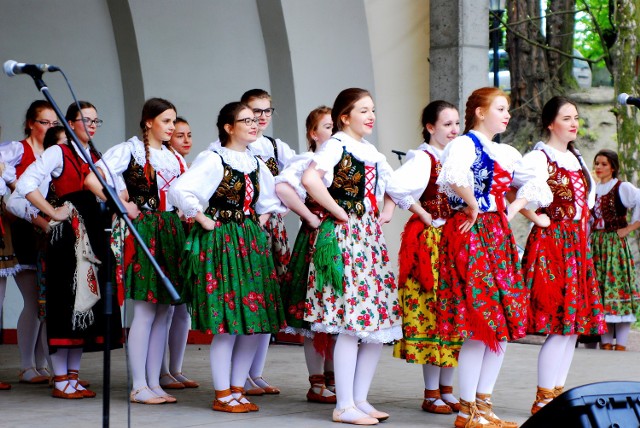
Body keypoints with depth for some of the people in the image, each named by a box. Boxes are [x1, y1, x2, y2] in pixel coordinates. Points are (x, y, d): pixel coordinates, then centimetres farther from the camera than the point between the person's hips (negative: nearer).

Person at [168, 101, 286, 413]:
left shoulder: (256, 164, 12)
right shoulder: (213, 160, -10)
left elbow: (273, 197, 28)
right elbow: (179, 191, -21)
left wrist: (262, 220, 14)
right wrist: (202, 220, -15)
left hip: (251, 243, 7)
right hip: (221, 243, -7)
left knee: (256, 321, 4)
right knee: (229, 322, -7)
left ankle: (237, 389, 15)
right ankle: (222, 395, 3)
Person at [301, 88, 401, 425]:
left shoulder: (371, 151, 17)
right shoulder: (337, 145, -9)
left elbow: (392, 182, 35)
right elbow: (309, 179, -27)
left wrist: (387, 213, 18)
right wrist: (338, 212, -19)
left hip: (370, 237, 9)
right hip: (344, 237, -9)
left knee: (381, 320, 7)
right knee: (352, 323, -10)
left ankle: (360, 399, 16)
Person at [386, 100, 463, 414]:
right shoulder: (422, 158, -9)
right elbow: (396, 185, -27)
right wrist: (422, 214, -17)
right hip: (429, 241, -7)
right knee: (430, 309, -5)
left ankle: (447, 388, 16)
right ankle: (431, 393, 2)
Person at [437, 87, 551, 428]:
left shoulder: (506, 153, 17)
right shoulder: (464, 144, -9)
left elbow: (535, 184, 29)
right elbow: (453, 176, -31)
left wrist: (512, 210, 14)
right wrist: (472, 206, -19)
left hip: (498, 236, 9)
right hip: (470, 234, -9)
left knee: (504, 323, 7)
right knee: (479, 326, -9)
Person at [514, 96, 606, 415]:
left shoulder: (576, 160, 16)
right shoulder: (539, 158, -10)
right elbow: (509, 188, -28)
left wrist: (582, 218, 16)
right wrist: (536, 218, -19)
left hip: (577, 244, 9)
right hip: (550, 242, -8)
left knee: (574, 322, 7)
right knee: (559, 324, -11)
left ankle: (558, 393, 13)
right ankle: (543, 399, -5)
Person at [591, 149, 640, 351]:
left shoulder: (623, 188, -4)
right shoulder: (593, 190, 14)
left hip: (615, 244, -6)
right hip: (595, 245, 6)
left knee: (617, 286, -8)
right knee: (599, 289, 4)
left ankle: (621, 343, -5)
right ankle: (605, 342, 10)